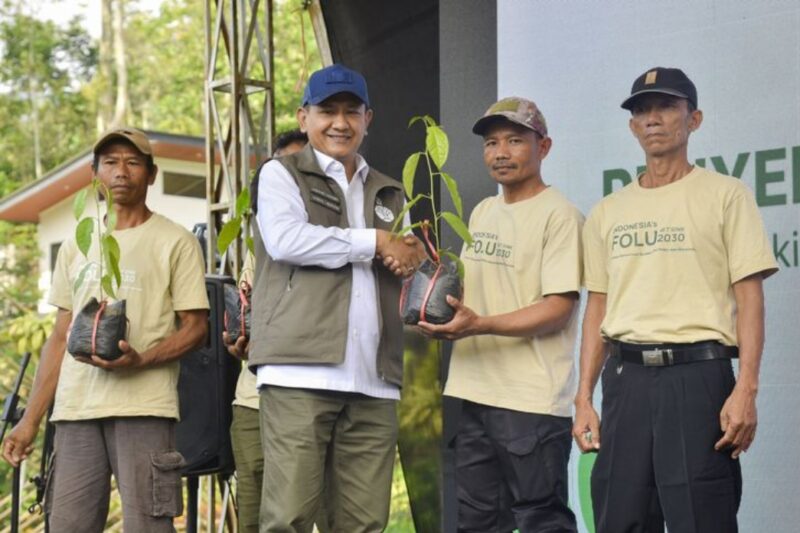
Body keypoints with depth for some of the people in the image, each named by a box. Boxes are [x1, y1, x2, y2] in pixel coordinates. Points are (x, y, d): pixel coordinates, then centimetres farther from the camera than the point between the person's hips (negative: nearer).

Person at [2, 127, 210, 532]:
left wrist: (139, 360, -18)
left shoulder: (175, 242, 4)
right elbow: (60, 337, 20)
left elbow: (195, 327, 0)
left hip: (144, 408, -5)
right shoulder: (76, 247, 19)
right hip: (75, 409, 5)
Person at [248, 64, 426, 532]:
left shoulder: (389, 193, 25)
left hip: (373, 379, 5)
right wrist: (374, 242, -4)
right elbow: (285, 240, -9)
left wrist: (413, 259, 2)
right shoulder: (282, 174, 9)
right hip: (301, 371, -5)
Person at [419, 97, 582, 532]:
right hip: (473, 393, 8)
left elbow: (559, 309, -16)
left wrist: (480, 325, -26)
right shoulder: (481, 213, 17)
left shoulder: (559, 215, -9)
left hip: (532, 399, -8)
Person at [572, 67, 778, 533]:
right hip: (626, 376, 5)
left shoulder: (725, 195, 1)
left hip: (697, 373, -4)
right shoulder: (608, 212, 15)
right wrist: (584, 398, 10)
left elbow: (749, 297, -4)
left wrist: (746, 389, -15)